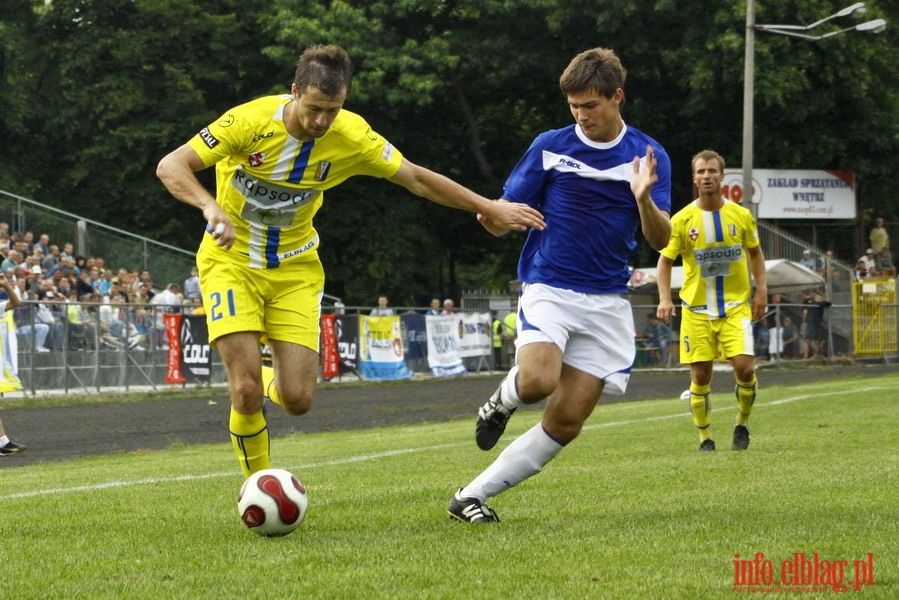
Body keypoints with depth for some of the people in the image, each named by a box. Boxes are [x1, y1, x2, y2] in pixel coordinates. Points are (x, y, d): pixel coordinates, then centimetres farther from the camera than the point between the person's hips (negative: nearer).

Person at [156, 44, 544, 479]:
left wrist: (491, 209, 0)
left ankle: (269, 382, 29)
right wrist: (210, 206, -45)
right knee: (247, 390, -18)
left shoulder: (352, 138, -14)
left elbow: (417, 179, -1)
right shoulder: (251, 121, -24)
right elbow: (169, 166, -26)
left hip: (295, 268, 3)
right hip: (231, 260, -3)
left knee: (297, 399, -8)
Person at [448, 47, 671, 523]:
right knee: (538, 381, -30)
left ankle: (472, 496, 6)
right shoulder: (550, 147, 1)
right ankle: (503, 399, 6)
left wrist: (643, 199, -24)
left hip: (606, 301, 2)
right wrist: (491, 216, -21)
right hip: (548, 287, -2)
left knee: (565, 424, -4)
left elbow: (661, 240, -3)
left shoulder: (649, 157, 3)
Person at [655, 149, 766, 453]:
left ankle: (742, 423, 12)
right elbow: (665, 260, 3)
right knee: (700, 376, -1)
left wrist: (761, 289, 5)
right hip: (696, 309, 0)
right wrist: (665, 299, -10)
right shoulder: (682, 220, -4)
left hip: (736, 306, 0)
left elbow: (755, 252, 15)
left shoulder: (741, 216, 0)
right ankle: (705, 437, 17)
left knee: (744, 367, -13)